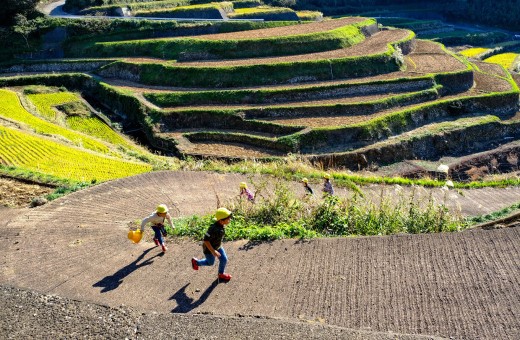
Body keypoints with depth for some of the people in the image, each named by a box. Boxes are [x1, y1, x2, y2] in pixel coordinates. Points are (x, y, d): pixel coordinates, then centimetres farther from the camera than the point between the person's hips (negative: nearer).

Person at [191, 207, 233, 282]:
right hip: (209, 248, -7)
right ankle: (196, 262, 41)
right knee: (210, 263, 16)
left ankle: (221, 274, 36)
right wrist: (213, 251, -30)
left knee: (224, 259, 11)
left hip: (218, 247, 7)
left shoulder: (222, 225, -14)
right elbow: (206, 240, -33)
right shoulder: (213, 228, -40)